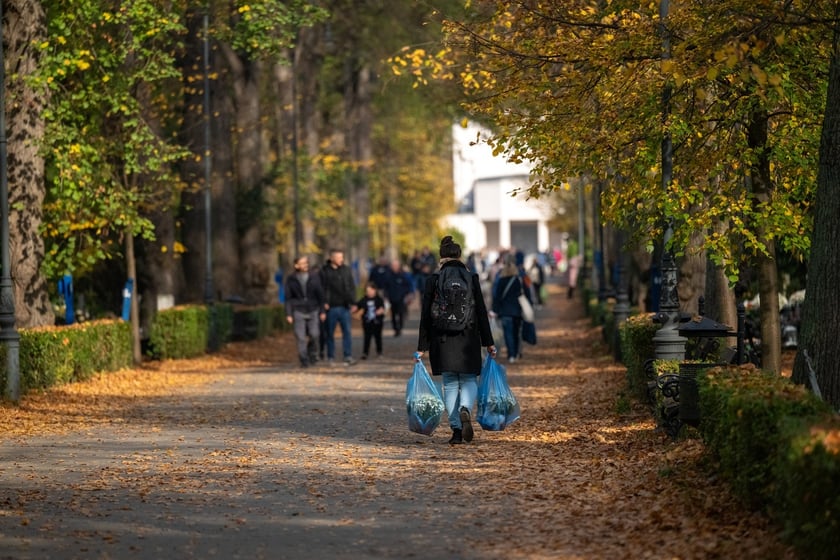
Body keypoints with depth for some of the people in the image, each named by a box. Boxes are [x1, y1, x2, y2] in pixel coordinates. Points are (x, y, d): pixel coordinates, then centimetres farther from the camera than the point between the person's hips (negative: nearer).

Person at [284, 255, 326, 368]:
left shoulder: (314, 278, 3)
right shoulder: (291, 279, 1)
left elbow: (320, 295, 6)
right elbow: (288, 298, 3)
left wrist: (322, 311, 2)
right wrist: (288, 314, -2)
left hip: (313, 311, 1)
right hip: (298, 312, -1)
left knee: (314, 334, -6)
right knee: (301, 337, -5)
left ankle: (312, 354, 20)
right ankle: (304, 360, 3)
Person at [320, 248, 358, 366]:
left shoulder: (346, 270, 7)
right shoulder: (324, 271, -2)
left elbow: (352, 287, 10)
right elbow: (322, 289, -5)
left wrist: (353, 302, 4)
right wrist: (324, 302, -15)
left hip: (344, 307, 2)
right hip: (331, 307, -2)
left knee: (347, 331, -2)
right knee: (330, 333, 7)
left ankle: (348, 356, -1)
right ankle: (331, 357, 15)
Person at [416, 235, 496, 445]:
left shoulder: (434, 280, -2)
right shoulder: (471, 278, -2)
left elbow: (426, 315, -1)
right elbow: (481, 311, 0)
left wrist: (422, 347, 3)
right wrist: (489, 342, 6)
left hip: (442, 340, 0)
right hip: (468, 339, 0)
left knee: (450, 384, 9)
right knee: (469, 380, 11)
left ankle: (456, 430, 4)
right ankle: (465, 409, -21)